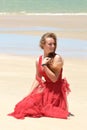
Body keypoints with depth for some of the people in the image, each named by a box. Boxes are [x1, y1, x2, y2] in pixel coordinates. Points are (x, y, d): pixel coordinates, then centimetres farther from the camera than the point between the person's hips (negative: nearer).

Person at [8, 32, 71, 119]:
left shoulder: (57, 58, -15)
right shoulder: (39, 60, 2)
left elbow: (54, 79, -18)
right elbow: (37, 79, 10)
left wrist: (44, 65, -23)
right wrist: (30, 94, 4)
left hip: (56, 91, -6)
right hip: (45, 89, 6)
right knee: (25, 104, -6)